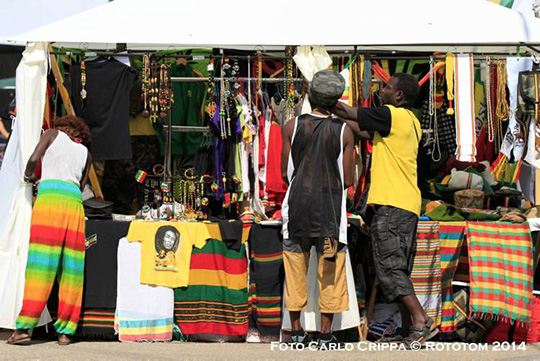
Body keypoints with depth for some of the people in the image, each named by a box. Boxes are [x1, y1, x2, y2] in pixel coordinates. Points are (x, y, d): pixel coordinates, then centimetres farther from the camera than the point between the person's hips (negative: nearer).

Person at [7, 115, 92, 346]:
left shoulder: (53, 134, 18)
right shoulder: (85, 152, 27)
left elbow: (34, 159, 3)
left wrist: (28, 176, 23)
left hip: (49, 195, -3)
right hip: (74, 200, 3)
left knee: (40, 264, -9)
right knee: (71, 267, 3)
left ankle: (23, 328, -15)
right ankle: (65, 331, -1)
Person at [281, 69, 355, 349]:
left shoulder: (292, 126, -2)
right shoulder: (344, 131, -3)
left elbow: (285, 172, 3)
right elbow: (347, 179, -2)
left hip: (297, 203, 1)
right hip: (330, 206, -1)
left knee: (295, 270, 9)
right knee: (330, 273, 7)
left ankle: (297, 332, 12)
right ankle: (326, 335, 7)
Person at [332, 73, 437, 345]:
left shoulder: (392, 115, -9)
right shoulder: (411, 122, 19)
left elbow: (348, 113, -6)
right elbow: (367, 132, 24)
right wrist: (336, 116, 24)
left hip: (391, 205, -9)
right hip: (407, 206, 9)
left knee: (389, 266, -11)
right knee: (397, 269, 13)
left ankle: (421, 321, -18)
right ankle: (408, 328, 13)